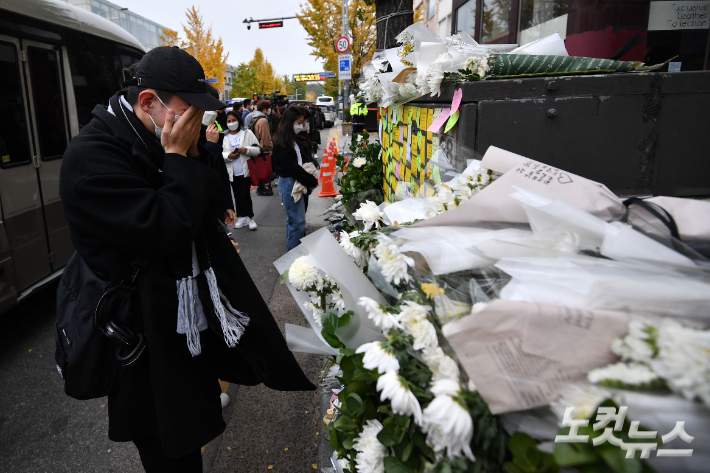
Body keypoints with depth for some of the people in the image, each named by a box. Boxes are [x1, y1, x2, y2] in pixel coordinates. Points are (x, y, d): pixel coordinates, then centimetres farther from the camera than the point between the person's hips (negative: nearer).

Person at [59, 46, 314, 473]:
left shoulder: (167, 142, 3)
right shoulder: (90, 158, -23)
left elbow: (216, 204, 4)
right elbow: (166, 231, -31)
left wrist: (193, 154, -10)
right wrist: (178, 158, -23)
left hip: (200, 313, 7)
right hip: (153, 337, -7)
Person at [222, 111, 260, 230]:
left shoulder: (247, 133, 3)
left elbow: (257, 150, 1)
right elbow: (219, 154, 4)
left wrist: (247, 149, -17)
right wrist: (228, 156, -14)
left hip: (245, 170, -3)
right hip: (232, 172, 3)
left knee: (245, 194, -8)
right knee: (237, 195, 11)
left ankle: (250, 217, 7)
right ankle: (242, 217, 23)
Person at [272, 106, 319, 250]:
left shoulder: (294, 139, 13)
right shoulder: (282, 144, -16)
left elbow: (305, 156, 15)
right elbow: (293, 167, -19)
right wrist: (312, 182, -13)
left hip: (296, 181, 10)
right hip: (289, 183, -10)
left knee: (293, 219, 17)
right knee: (298, 221, -6)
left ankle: (293, 250, 28)